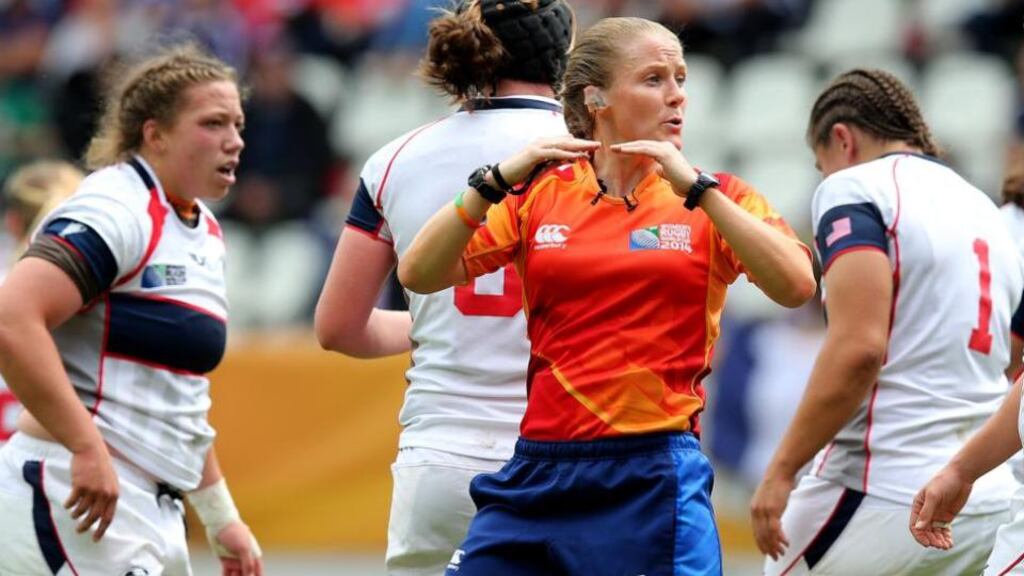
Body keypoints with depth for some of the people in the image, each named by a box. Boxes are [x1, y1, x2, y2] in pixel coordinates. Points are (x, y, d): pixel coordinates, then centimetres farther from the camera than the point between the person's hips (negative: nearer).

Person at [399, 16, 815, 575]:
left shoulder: (714, 200, 3)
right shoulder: (539, 193, 7)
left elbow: (795, 286, -14)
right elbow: (418, 274, 0)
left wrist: (696, 189, -18)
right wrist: (495, 182, -12)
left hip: (653, 481, -2)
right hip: (539, 472, 2)